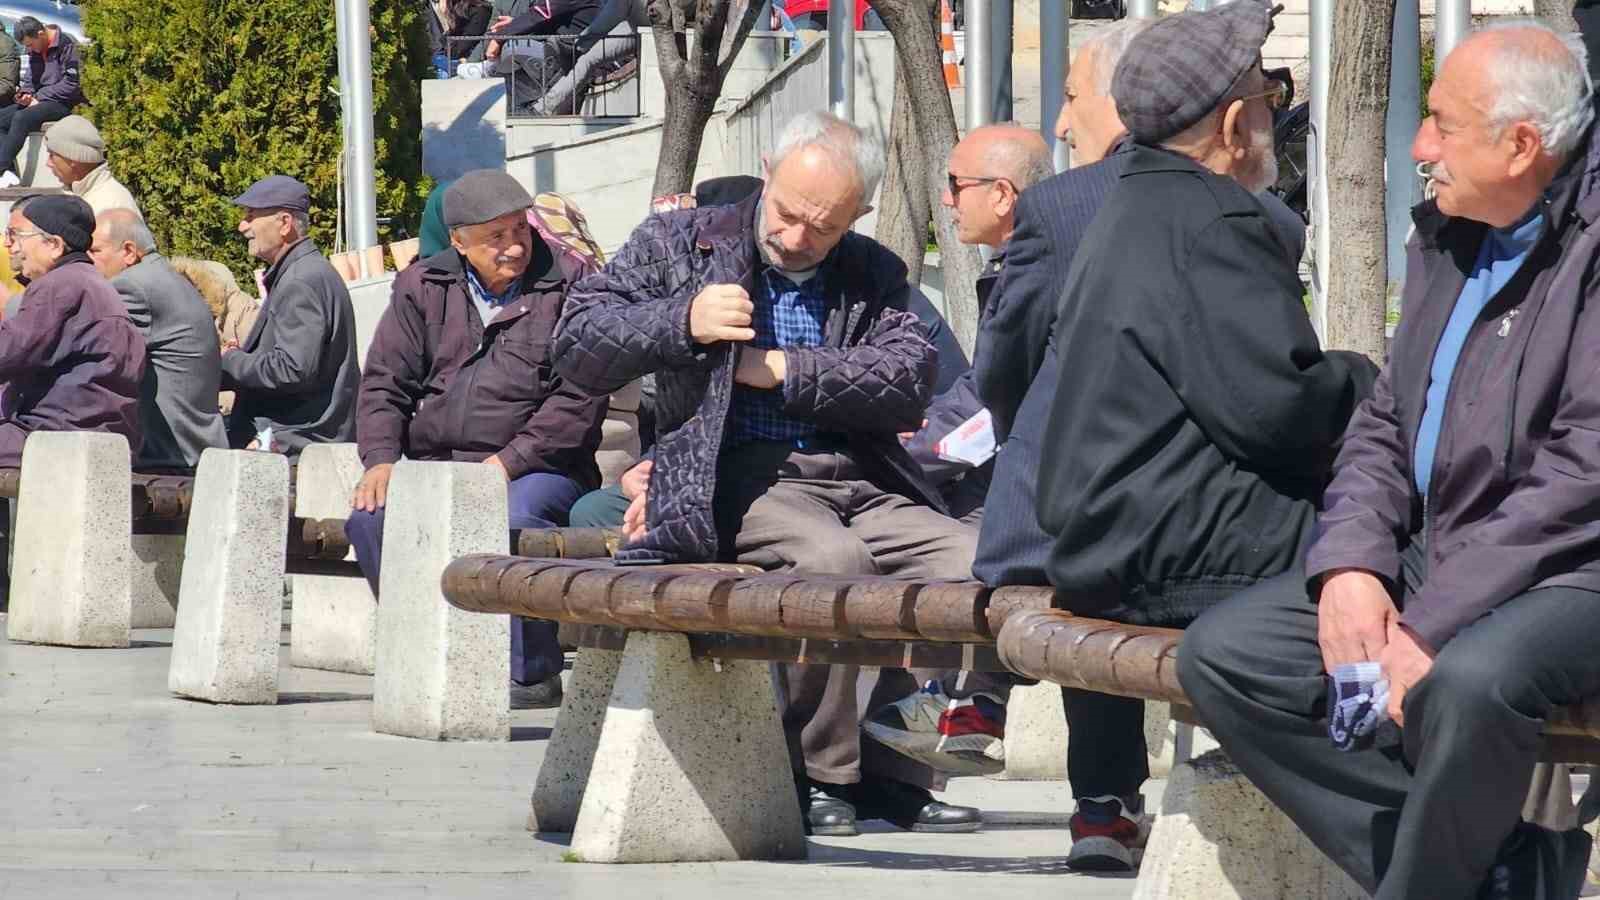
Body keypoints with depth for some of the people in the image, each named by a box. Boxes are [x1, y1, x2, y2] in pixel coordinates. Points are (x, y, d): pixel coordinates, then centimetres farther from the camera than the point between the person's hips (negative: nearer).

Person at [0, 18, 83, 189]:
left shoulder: (66, 45, -12)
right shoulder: (35, 52, 13)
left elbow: (72, 84, -15)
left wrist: (39, 98, -13)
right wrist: (28, 97, -1)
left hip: (64, 104, -9)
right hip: (41, 100, 9)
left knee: (21, 118, -31)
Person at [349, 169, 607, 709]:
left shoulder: (566, 286, 0)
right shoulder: (422, 289, 13)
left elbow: (579, 399, -7)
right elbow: (384, 383, 13)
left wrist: (508, 462, -16)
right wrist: (381, 458, -5)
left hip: (539, 467, -4)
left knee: (517, 516, -37)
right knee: (370, 515, -23)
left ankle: (533, 674, -23)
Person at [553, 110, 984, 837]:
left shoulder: (874, 276, 19)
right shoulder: (681, 243, 13)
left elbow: (909, 381, 1)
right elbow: (576, 345, 7)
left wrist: (782, 369, -9)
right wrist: (683, 323, -9)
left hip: (859, 479, 4)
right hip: (741, 481, -4)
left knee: (971, 560, -23)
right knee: (833, 556, -35)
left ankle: (893, 771, -13)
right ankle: (820, 773, -22)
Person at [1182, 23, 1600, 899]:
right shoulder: (1445, 236, 12)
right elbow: (1383, 425, 16)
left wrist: (1432, 629, -22)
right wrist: (1351, 562, -4)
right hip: (1426, 560, 9)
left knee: (1469, 680, -39)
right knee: (1221, 653, -6)